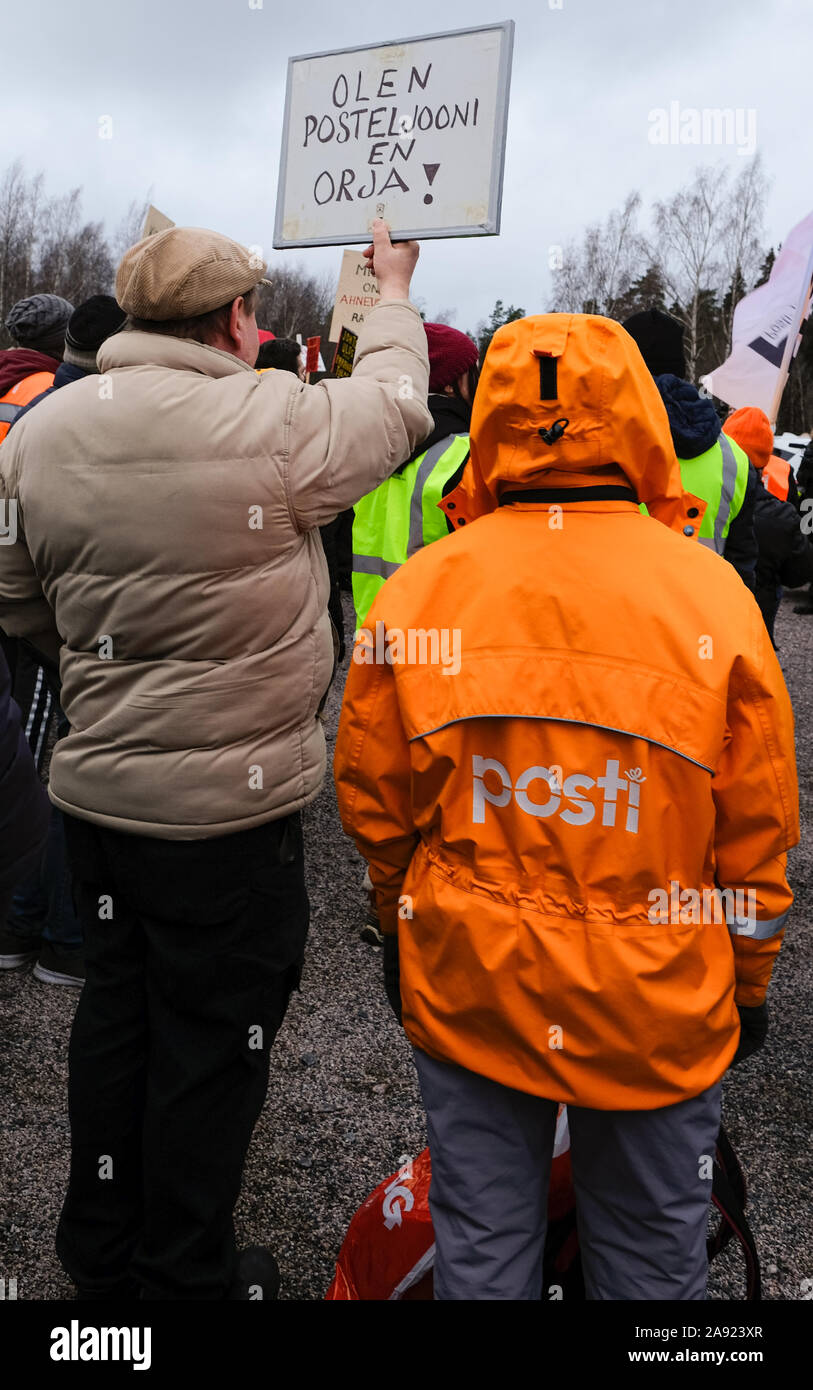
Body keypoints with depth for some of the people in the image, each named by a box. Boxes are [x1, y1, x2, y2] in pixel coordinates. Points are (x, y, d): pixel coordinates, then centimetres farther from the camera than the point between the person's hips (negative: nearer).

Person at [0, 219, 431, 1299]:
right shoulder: (274, 422, -17)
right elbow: (395, 403, 2)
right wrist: (393, 294, 21)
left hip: (92, 784, 7)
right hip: (229, 803, -6)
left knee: (116, 1007, 21)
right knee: (211, 1038, 10)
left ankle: (100, 1250, 41)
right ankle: (187, 1274, 31)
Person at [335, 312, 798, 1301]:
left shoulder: (417, 589, -10)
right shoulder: (711, 594, -12)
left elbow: (373, 803, 0)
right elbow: (757, 827, -5)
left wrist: (400, 925, 16)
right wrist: (750, 980, 10)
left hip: (466, 986, 1)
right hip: (657, 997, 0)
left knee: (480, 1240, 21)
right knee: (650, 1246, 22)